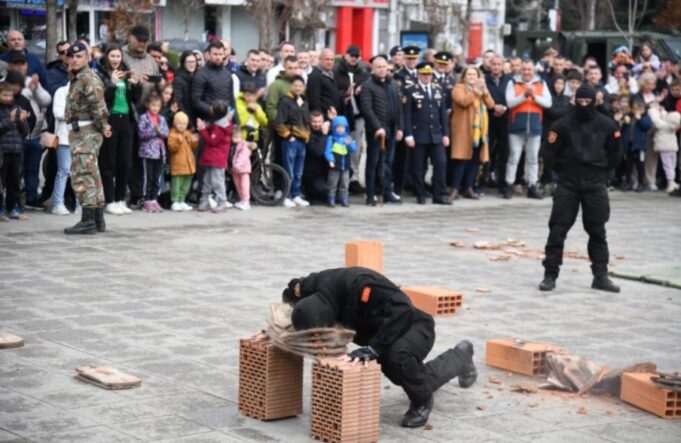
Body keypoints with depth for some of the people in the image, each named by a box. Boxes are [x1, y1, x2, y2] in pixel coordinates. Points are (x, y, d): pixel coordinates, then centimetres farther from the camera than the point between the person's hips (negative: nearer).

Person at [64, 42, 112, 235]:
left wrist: (102, 125, -14)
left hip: (87, 133, -11)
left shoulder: (89, 78, -13)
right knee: (92, 175, 13)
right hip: (80, 132, 11)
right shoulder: (76, 79, 19)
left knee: (82, 175, -12)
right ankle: (98, 219, 19)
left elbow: (97, 103, -22)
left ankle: (88, 221, -13)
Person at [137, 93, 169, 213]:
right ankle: (147, 201, 4)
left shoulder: (162, 119, 12)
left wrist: (159, 130, -16)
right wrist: (153, 130, -20)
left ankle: (154, 199, 14)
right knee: (148, 177, -2)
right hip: (148, 151, -5)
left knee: (157, 178, 7)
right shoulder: (143, 118, -2)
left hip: (160, 152, 5)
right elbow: (141, 133, -12)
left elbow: (166, 133, 3)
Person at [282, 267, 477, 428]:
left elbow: (401, 311, -46)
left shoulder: (359, 283, -44)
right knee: (408, 377, 28)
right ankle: (460, 358, 56)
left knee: (398, 356, -39)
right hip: (383, 332, 8)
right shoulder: (317, 286, -21)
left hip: (413, 325, -8)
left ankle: (422, 401, -7)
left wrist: (373, 348, -48)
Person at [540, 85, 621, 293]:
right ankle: (550, 274, 4)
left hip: (596, 186, 1)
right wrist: (564, 172, 6)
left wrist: (600, 172, 8)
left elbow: (614, 154, 11)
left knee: (597, 232, 7)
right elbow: (551, 154, 3)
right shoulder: (562, 125, -4)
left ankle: (600, 276, 14)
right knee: (557, 230, -2)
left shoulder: (607, 125, 0)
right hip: (567, 184, -1)